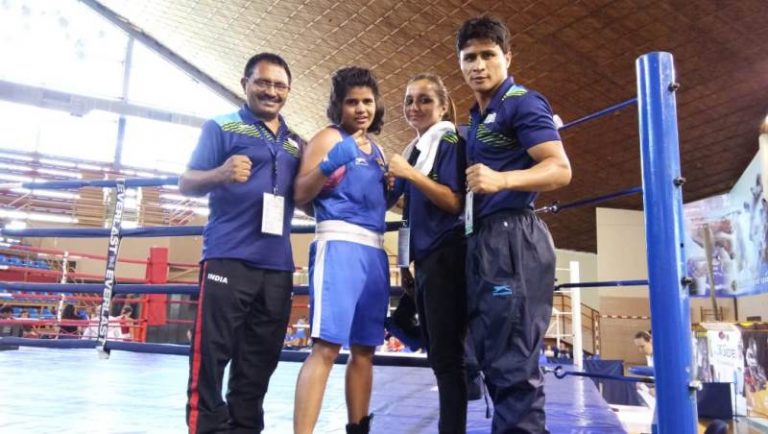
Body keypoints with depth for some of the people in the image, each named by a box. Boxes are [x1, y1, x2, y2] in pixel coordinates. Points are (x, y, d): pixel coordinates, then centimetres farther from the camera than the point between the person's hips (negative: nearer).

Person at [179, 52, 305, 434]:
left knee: (259, 363, 9)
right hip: (228, 259, -5)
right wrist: (221, 174, -23)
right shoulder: (221, 127, 6)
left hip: (277, 266, 5)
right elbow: (186, 184, -1)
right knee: (211, 355, -5)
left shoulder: (296, 144, 19)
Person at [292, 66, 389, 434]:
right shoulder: (329, 138, 2)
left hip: (375, 249, 8)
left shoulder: (377, 150, 23)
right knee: (327, 345, -16)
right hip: (339, 242, -7)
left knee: (364, 349, 8)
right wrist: (330, 164, -22)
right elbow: (300, 194, -6)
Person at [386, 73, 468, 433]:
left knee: (446, 353, -8)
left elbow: (456, 202, -15)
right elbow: (390, 198, 23)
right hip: (424, 258, 9)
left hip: (446, 256, -8)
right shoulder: (413, 150, 17)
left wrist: (410, 174, -18)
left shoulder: (451, 143, -5)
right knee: (437, 353, 12)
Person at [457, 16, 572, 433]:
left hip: (512, 239, -10)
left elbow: (560, 169, -16)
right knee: (493, 360, 14)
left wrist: (501, 180, -31)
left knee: (513, 365, -9)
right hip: (482, 242, 10)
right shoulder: (476, 118, 23)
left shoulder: (523, 103, -4)